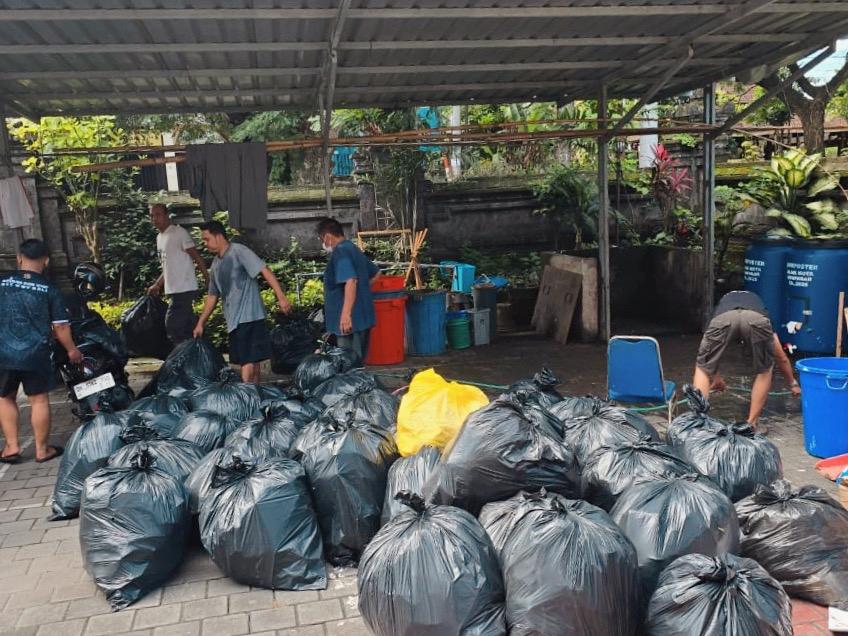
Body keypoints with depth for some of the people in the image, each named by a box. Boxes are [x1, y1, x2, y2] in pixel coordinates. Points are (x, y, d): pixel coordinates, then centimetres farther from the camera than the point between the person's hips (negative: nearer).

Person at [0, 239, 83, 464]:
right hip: (35, 355, -1)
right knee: (39, 400, 9)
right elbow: (60, 327, -4)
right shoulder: (50, 289, -5)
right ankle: (42, 449, 17)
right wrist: (72, 350, 11)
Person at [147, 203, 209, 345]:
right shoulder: (159, 237, 18)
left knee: (172, 327, -11)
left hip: (184, 289, -8)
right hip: (173, 290, 9)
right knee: (186, 328, 10)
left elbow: (196, 256, -12)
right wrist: (157, 285, 20)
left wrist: (209, 280, -15)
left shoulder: (179, 233, -9)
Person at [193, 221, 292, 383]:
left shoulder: (239, 251, -7)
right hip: (233, 320, 8)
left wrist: (281, 297, -26)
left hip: (249, 317, -8)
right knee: (252, 361, 10)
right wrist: (200, 323, 23)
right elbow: (212, 296, 24)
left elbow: (265, 271, -16)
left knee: (248, 363, -11)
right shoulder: (216, 264, 17)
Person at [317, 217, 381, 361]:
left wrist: (346, 314, -31)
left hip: (350, 320, -10)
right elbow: (376, 274, 26)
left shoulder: (340, 253, -14)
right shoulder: (354, 249, 16)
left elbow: (351, 281, -27)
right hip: (363, 317, 10)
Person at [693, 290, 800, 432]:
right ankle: (751, 425, 28)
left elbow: (707, 360, 55)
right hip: (757, 318, 1)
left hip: (723, 317, 0)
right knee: (764, 371, 27)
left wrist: (715, 378, 73)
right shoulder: (757, 301, 47)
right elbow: (782, 358, 55)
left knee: (702, 368, 21)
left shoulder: (723, 302, 48)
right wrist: (793, 383, 70)